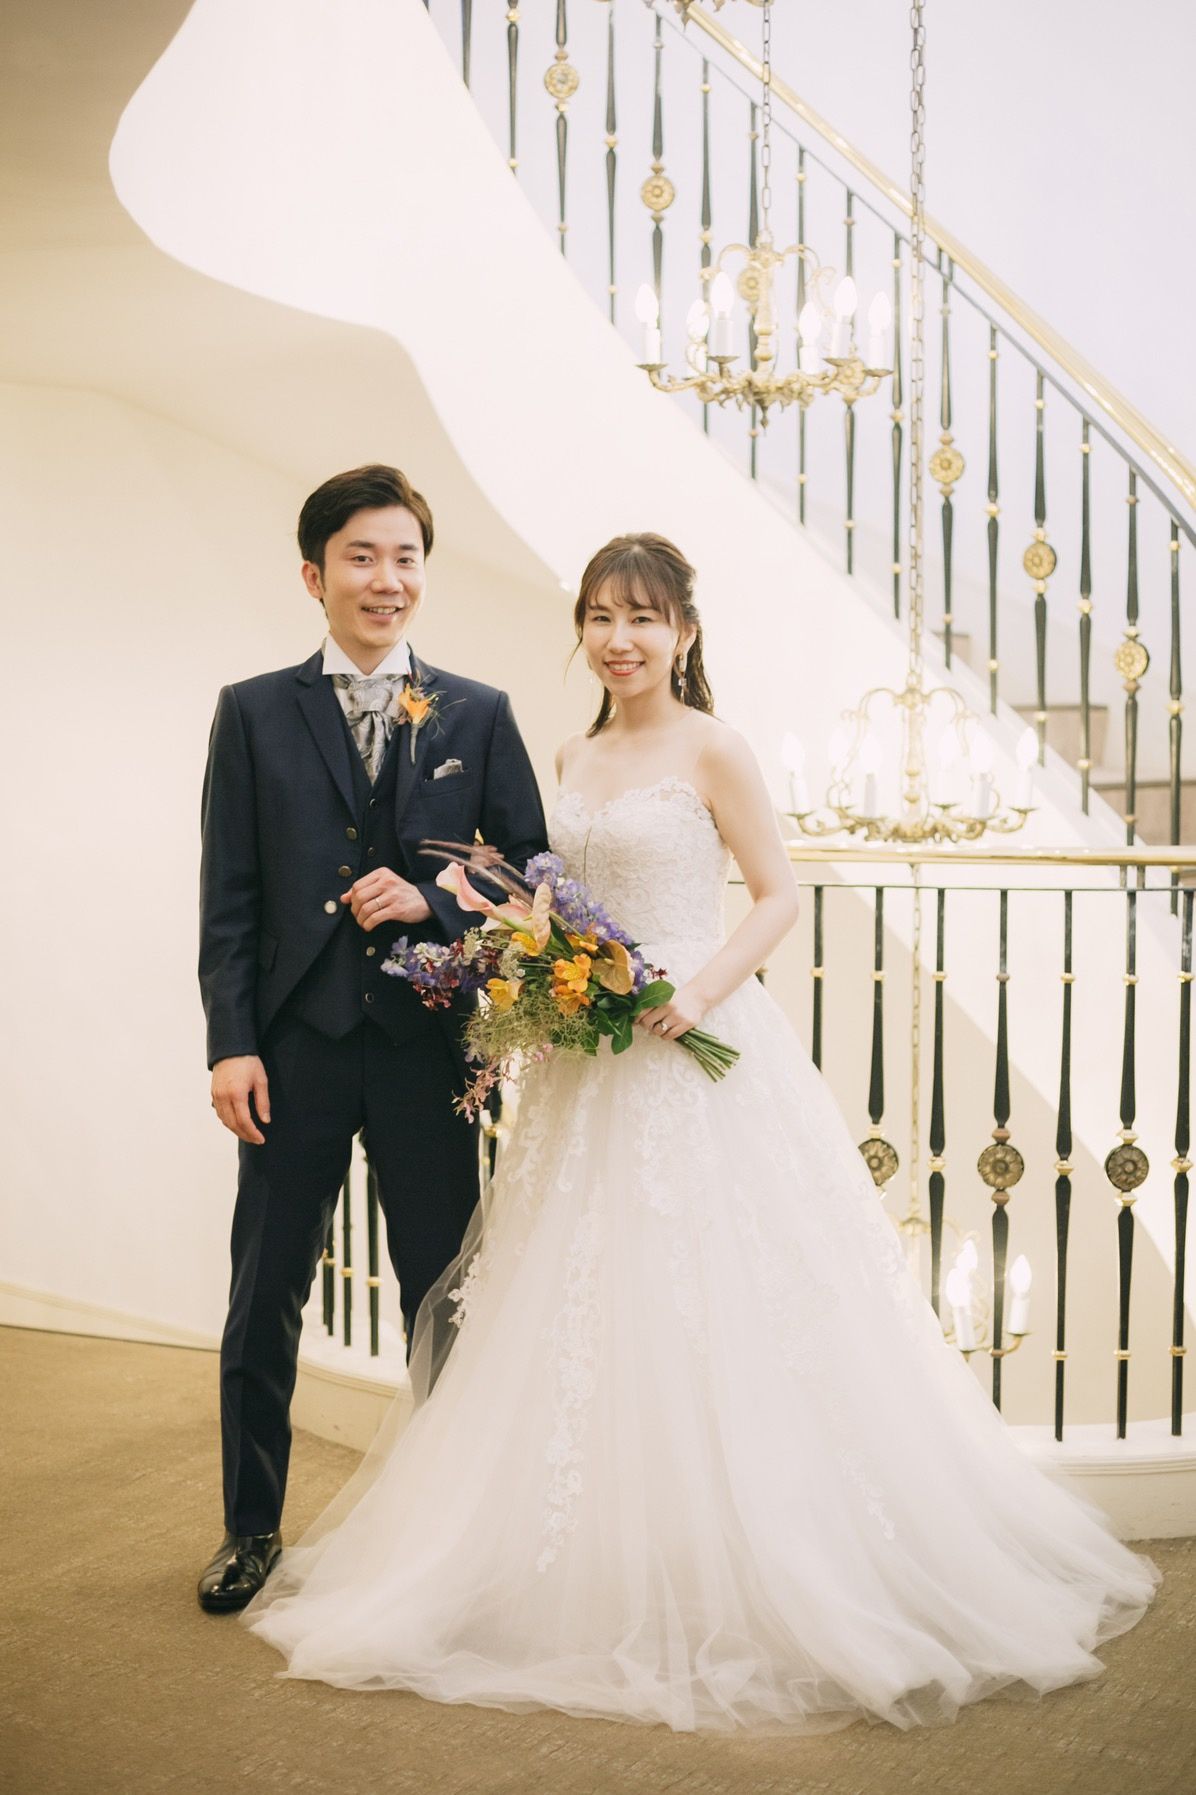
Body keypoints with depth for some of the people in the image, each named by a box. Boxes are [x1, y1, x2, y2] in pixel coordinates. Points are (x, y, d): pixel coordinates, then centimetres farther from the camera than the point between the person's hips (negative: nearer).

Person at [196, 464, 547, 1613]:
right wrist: (231, 1043, -7)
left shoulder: (478, 716, 7)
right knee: (264, 1299, 7)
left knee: (444, 1294, 10)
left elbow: (531, 871, 6)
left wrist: (431, 901, -12)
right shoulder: (253, 713, 5)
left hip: (429, 1044, 1)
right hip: (297, 1045, 0)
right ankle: (251, 1528, 24)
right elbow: (228, 897, 1)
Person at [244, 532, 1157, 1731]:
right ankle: (604, 1588, 22)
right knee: (584, 1325, 9)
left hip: (694, 1050, -7)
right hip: (589, 1063, 7)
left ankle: (745, 1584, 11)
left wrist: (705, 984, -21)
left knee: (706, 1316, -4)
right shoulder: (573, 760, 13)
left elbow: (778, 896, -7)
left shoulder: (710, 751, -5)